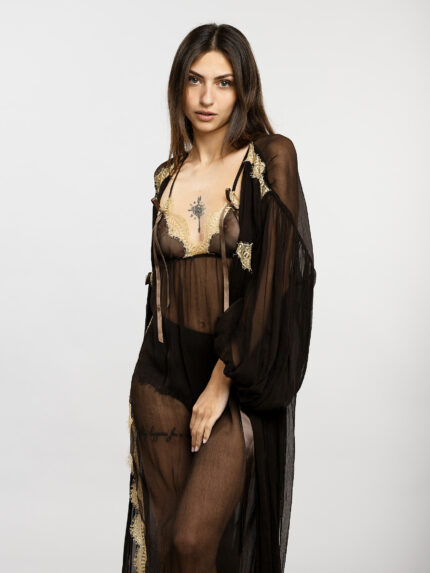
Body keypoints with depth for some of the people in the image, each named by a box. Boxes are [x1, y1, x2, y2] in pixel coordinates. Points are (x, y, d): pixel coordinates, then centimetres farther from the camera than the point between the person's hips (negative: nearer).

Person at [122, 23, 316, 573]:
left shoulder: (272, 157, -7)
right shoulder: (169, 175, 9)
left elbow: (276, 273, -13)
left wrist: (222, 381, -14)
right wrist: (156, 376, 14)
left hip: (239, 380, -4)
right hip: (164, 372, 4)